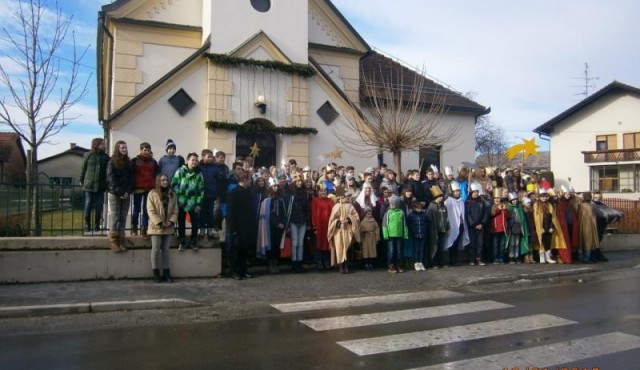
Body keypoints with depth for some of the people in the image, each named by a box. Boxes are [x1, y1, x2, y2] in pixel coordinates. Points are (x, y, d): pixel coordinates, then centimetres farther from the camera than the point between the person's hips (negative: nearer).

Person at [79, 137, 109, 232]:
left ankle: (96, 225, 14)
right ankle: (87, 225, 10)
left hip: (100, 185, 2)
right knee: (88, 205, 2)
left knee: (99, 206, 4)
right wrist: (81, 181, 6)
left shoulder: (105, 157, 5)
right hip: (89, 184, -2)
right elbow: (83, 169, 5)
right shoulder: (88, 155, 1)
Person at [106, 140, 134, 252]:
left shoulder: (128, 162, 12)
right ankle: (113, 240, 0)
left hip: (126, 194, 4)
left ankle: (121, 240, 6)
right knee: (114, 217, -4)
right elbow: (111, 179, -7)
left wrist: (127, 192, -7)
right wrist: (119, 192, -14)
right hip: (115, 193, -4)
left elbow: (131, 178, 7)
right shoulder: (112, 162, 0)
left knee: (123, 217, 3)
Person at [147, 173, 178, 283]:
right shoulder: (152, 194, -4)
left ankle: (166, 273, 12)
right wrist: (160, 223, -17)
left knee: (166, 250, 8)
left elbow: (175, 210, 7)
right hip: (156, 227, -4)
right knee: (156, 249, -2)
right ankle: (156, 273, 7)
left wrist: (171, 221, -10)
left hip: (168, 227, 4)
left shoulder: (172, 194, 8)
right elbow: (151, 211, -10)